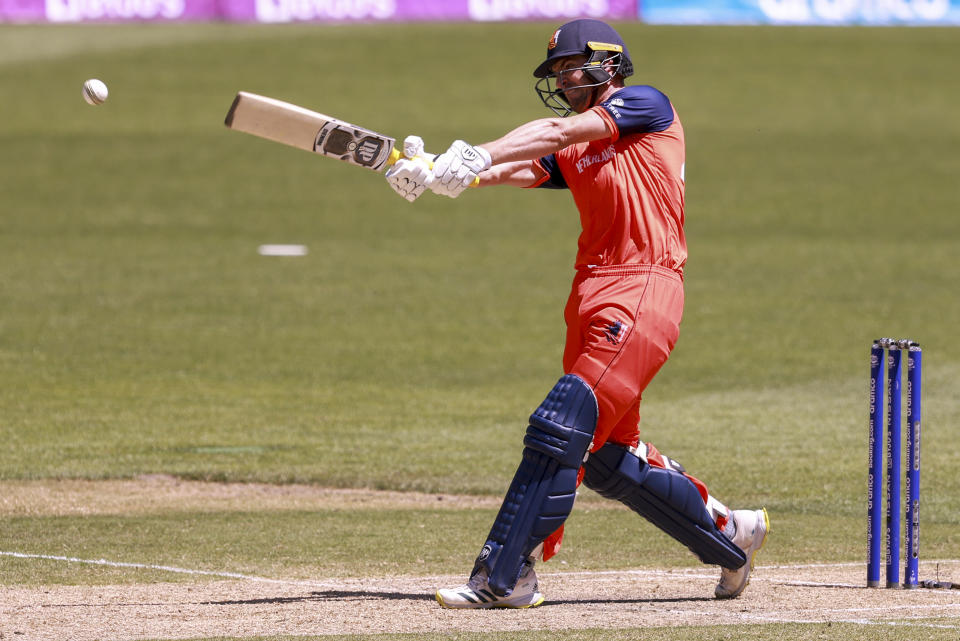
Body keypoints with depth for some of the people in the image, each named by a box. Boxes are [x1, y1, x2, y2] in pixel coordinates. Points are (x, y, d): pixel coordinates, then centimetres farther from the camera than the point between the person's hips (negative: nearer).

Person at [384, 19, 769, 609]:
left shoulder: (646, 105, 3)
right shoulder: (572, 154, 22)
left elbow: (560, 130, -12)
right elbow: (517, 171, 4)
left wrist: (477, 157, -23)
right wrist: (434, 174, -15)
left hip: (644, 289, -9)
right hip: (591, 295, 9)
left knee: (559, 430, -18)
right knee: (607, 458, 13)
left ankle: (504, 576, -21)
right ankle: (729, 534, 30)